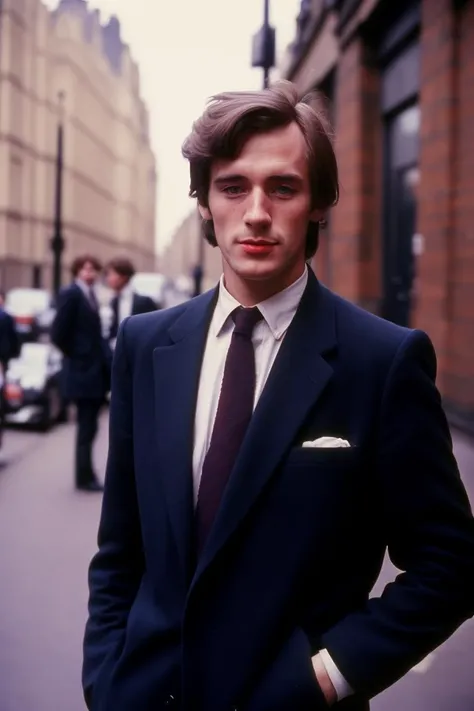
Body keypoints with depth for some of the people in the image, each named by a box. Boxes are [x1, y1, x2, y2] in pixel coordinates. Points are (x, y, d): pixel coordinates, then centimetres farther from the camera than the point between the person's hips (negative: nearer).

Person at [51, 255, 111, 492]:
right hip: (83, 371, -9)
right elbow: (58, 334, -18)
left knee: (89, 427, 14)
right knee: (87, 428, -3)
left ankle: (87, 474, 22)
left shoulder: (90, 294, 13)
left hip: (95, 370, 9)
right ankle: (84, 477, 5)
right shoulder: (71, 294, -13)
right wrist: (76, 357, -10)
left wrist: (105, 359, 6)